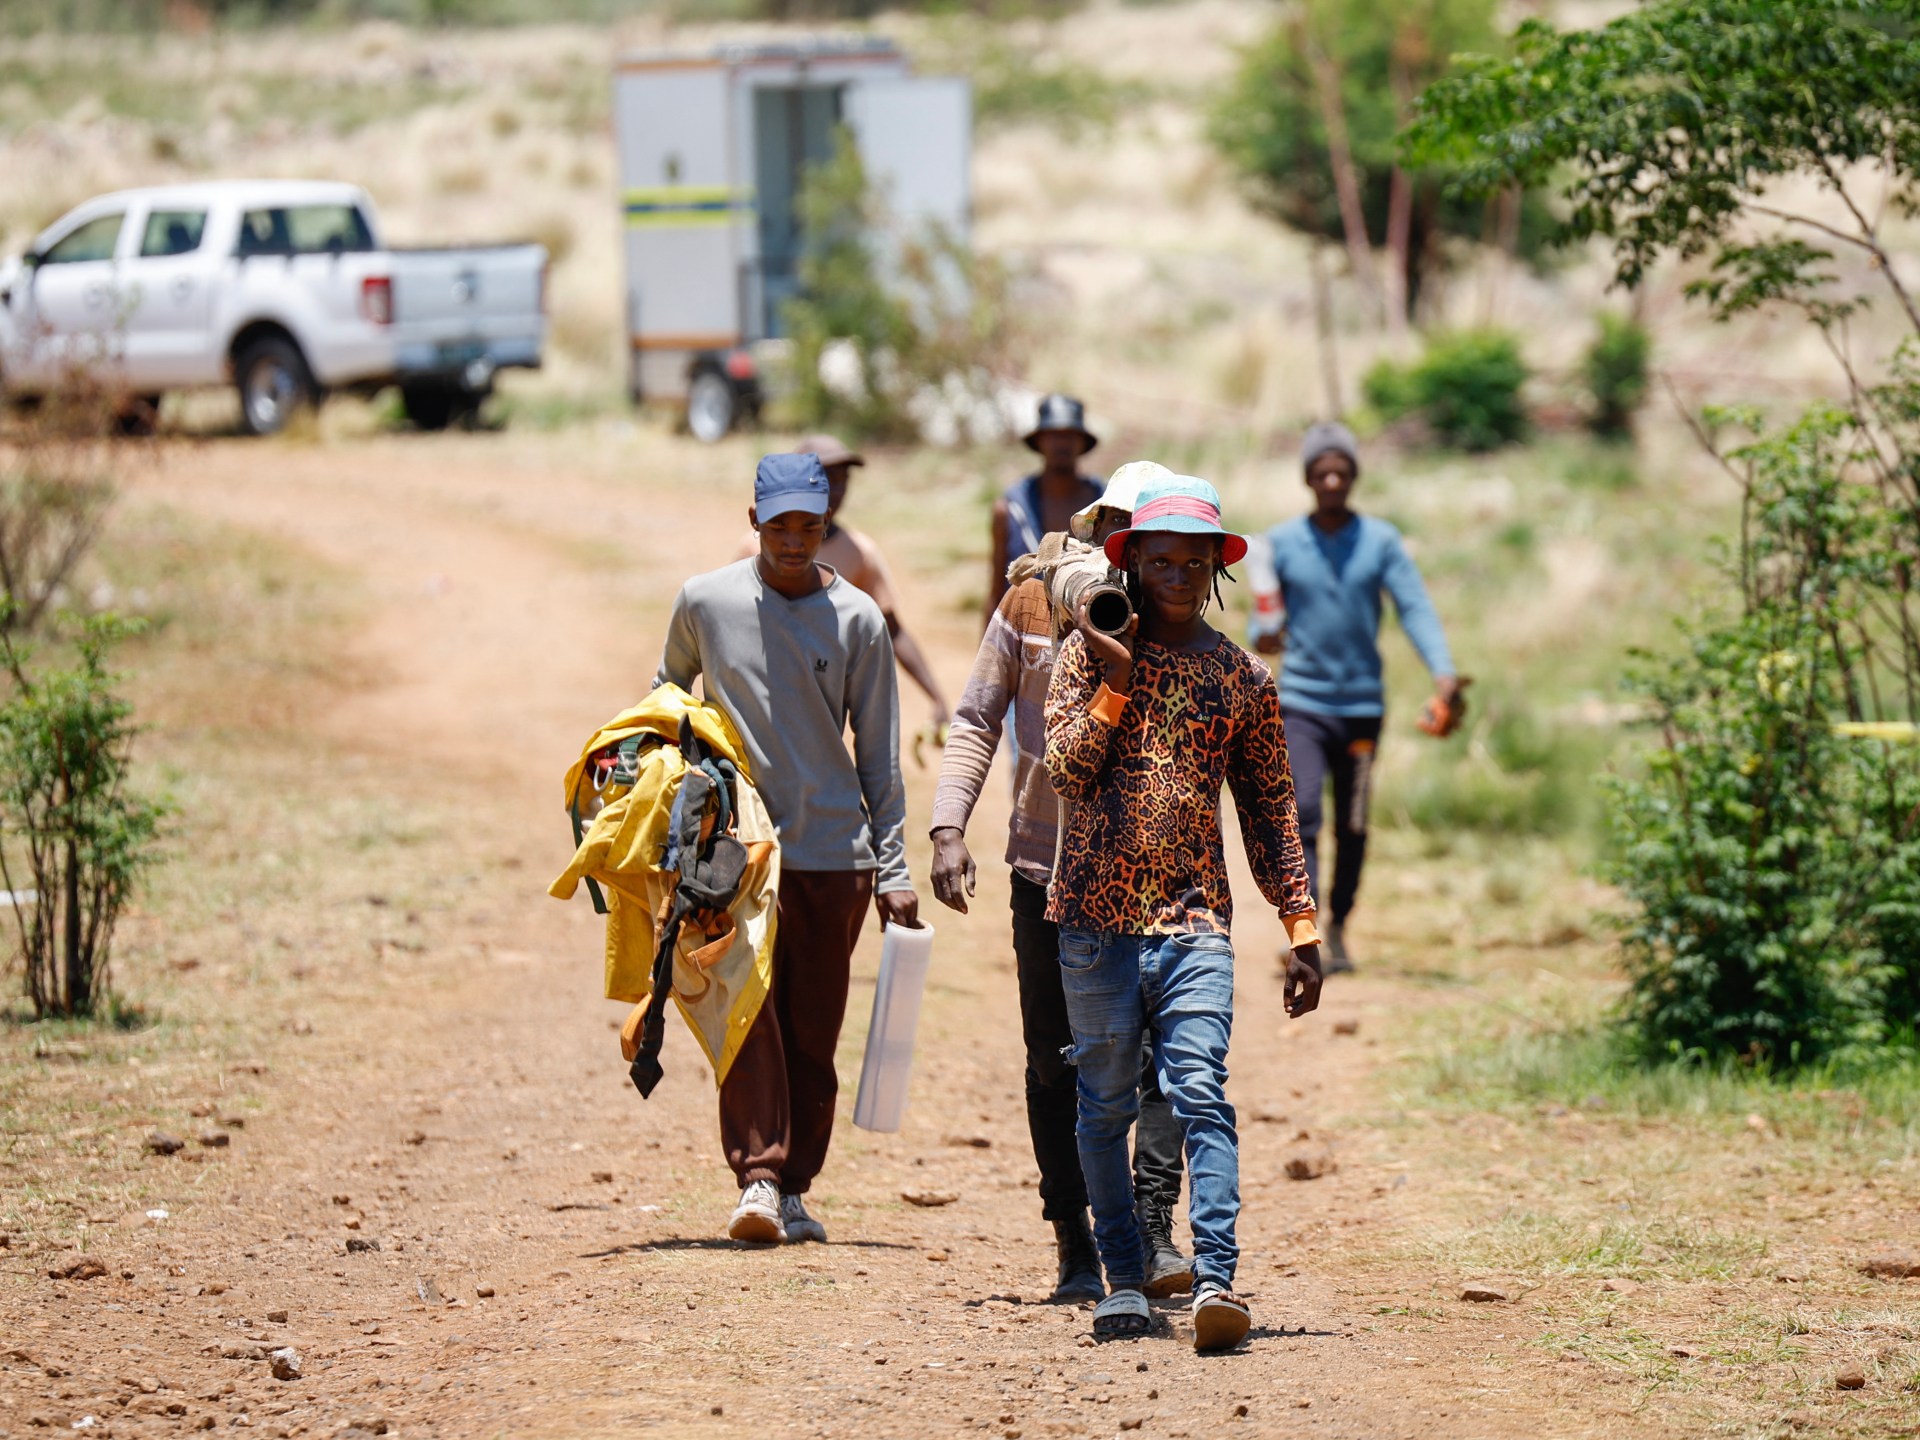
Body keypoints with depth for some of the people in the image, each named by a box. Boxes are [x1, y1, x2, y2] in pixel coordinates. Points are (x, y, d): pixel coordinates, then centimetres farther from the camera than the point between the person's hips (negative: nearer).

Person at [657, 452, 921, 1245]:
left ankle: (794, 1185, 12)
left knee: (814, 1029, 3)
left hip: (835, 851, 1)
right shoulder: (704, 601, 2)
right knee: (747, 1009, -14)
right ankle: (757, 1178, -16)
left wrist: (892, 868, 2)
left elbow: (878, 755, 5)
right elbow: (666, 700, 19)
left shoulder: (856, 618, 2)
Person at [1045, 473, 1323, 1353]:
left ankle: (1215, 1279, -26)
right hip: (1096, 917, 0)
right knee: (1105, 1107, 5)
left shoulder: (1242, 679, 10)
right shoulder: (1089, 655, 4)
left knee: (1200, 1095, -15)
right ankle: (1124, 1280, 14)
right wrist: (1118, 677, -13)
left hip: (1195, 920, 0)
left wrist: (1301, 927, 9)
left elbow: (1271, 814, 14)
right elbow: (1067, 769, -9)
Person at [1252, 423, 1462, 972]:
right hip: (1301, 701, -1)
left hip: (1362, 702, 1)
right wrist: (1264, 636, -21)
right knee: (1302, 813, -18)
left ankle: (1338, 928, 25)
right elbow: (1266, 614, 5)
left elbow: (1415, 608, -5)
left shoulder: (1381, 541, 2)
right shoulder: (1282, 544, 3)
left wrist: (1442, 671, -20)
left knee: (1352, 825, 9)